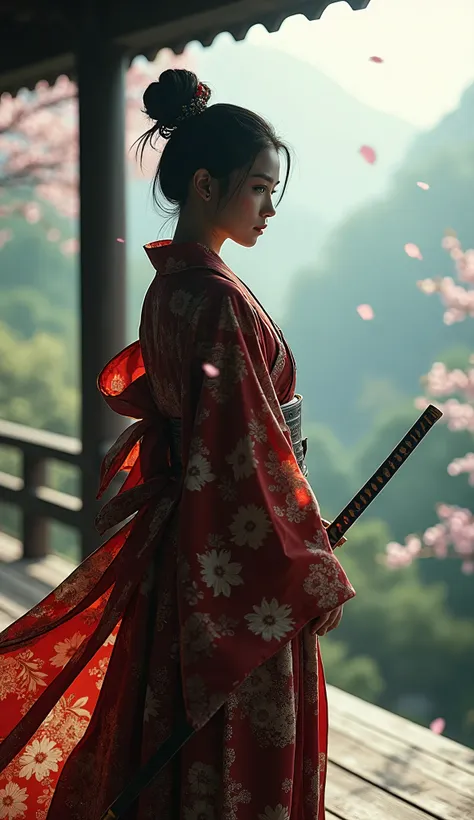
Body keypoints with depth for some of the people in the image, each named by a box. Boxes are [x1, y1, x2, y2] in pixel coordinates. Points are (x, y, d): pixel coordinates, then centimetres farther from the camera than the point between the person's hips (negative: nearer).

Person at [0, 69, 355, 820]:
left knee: (180, 724, 22)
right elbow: (253, 453, -23)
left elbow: (139, 392, 19)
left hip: (182, 545, 9)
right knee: (251, 745, 6)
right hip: (246, 554, -9)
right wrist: (312, 575, -17)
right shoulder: (222, 299, -22)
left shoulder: (169, 285, 6)